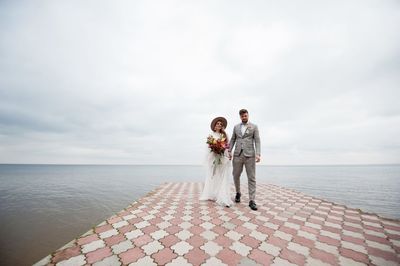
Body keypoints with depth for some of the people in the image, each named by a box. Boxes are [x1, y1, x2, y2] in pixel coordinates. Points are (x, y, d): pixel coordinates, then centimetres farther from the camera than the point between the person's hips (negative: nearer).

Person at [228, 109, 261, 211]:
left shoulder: (254, 127, 7)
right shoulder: (236, 127, 15)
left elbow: (257, 141, 0)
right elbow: (233, 140, 14)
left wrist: (258, 154, -12)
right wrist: (229, 151, 3)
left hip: (250, 155, -2)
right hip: (237, 154, 3)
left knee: (251, 178, -1)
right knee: (236, 176, 9)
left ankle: (252, 201, 7)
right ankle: (238, 193, 34)